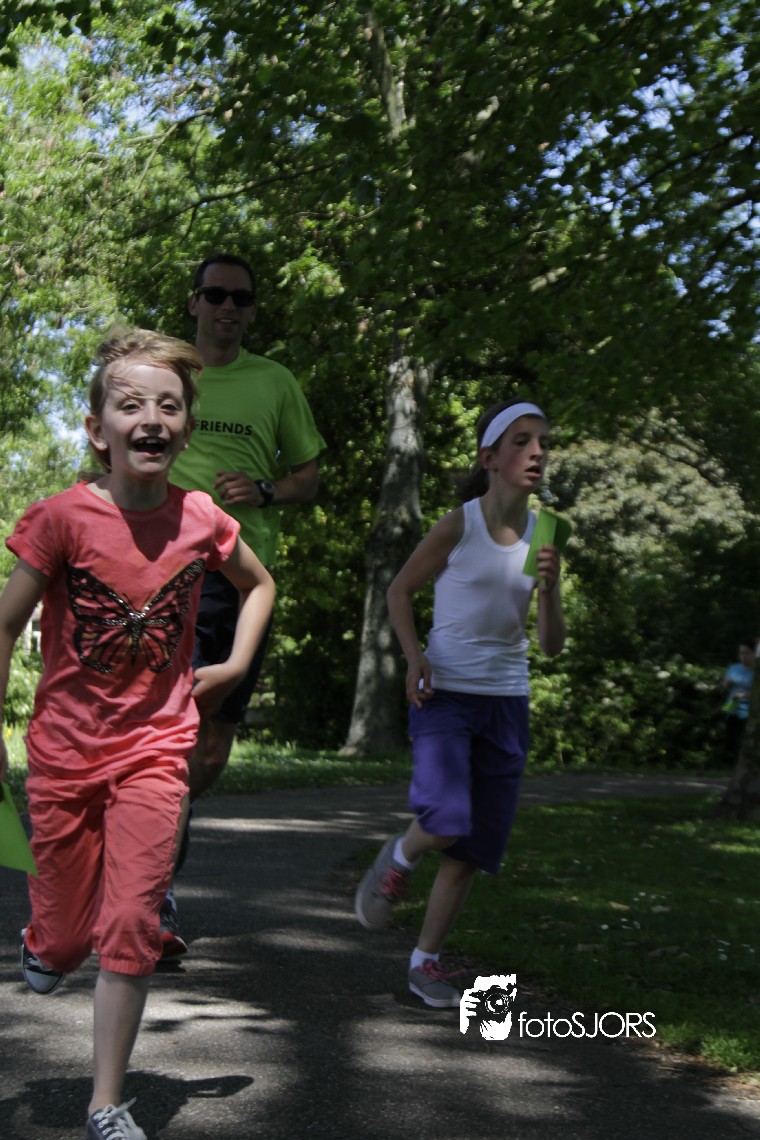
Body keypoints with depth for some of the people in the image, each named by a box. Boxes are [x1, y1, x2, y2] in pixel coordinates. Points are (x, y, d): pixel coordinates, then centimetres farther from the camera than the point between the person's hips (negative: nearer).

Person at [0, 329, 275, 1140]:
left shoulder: (201, 520, -6)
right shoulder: (65, 517, -14)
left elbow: (258, 583, 16)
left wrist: (234, 665, 4)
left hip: (154, 748, 1)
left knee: (130, 929, -5)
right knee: (68, 938, 9)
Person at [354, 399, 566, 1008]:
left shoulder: (542, 535, 2)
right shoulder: (458, 526, -10)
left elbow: (553, 645, 3)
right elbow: (400, 591, 4)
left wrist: (549, 586, -15)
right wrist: (415, 655, -10)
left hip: (507, 703, 4)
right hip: (445, 695, -4)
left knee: (476, 846, 6)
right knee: (446, 822, -23)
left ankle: (426, 960, 22)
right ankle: (399, 858, 11)